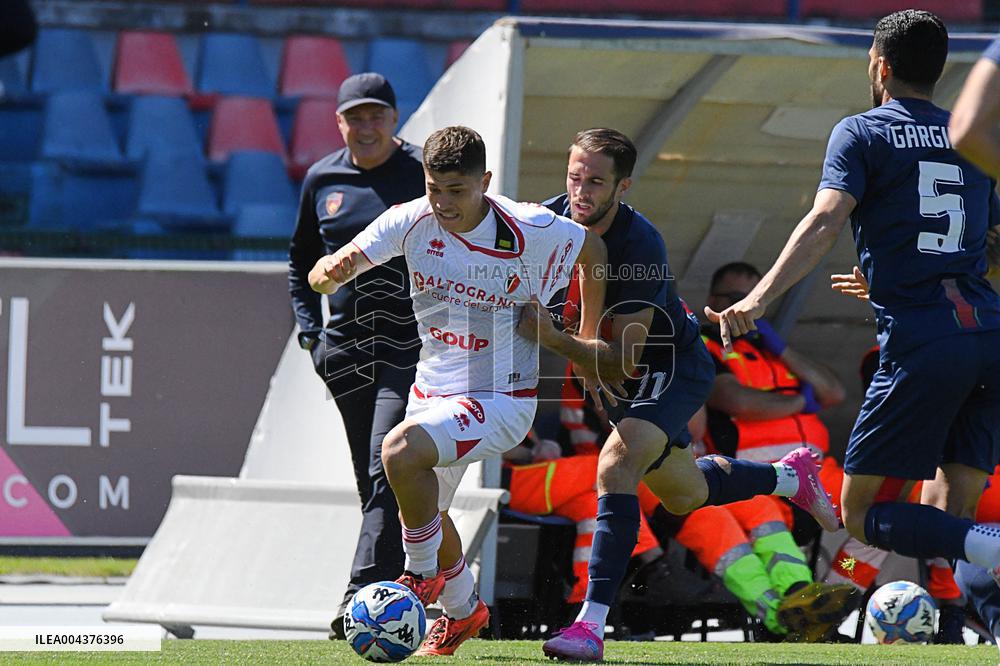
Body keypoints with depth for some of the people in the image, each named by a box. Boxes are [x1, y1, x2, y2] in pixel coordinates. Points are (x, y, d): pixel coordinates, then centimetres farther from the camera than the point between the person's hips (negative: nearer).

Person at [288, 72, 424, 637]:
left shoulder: (423, 175, -3)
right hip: (346, 350, 5)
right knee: (373, 481, 7)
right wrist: (311, 330, 13)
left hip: (411, 346, -5)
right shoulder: (323, 180, 10)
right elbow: (302, 260, 24)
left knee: (387, 469, -18)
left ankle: (362, 598, -25)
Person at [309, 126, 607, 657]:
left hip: (501, 399, -6)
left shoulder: (530, 231, -20)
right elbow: (325, 274, -17)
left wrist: (587, 343, 7)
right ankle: (463, 610, 49)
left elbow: (592, 250, 1)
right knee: (422, 512, 20)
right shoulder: (412, 222, -12)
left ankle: (423, 576, -6)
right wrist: (330, 272, -43)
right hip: (432, 390, 6)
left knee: (401, 450, -29)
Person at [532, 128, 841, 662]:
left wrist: (556, 341, -46)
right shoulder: (553, 218, -15)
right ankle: (791, 477, 52)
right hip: (611, 374, 8)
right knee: (685, 495, 23)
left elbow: (626, 358, -34)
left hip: (673, 368, -8)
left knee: (616, 466, -31)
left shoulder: (640, 247, -33)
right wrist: (585, 362, -7)